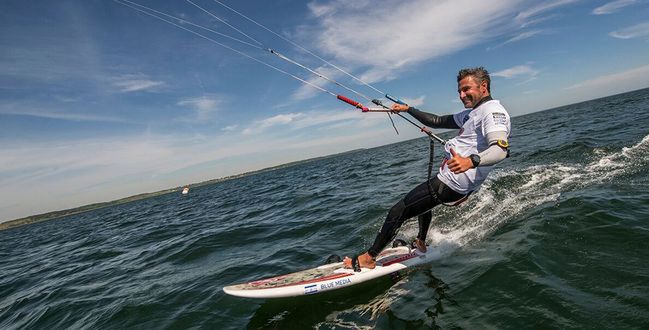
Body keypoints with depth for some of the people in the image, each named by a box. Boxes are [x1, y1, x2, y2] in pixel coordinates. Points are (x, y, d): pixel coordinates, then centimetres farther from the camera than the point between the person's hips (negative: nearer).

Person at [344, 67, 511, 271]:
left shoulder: (493, 111, -15)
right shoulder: (472, 113, 15)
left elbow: (501, 149, -31)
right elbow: (438, 121, 20)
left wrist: (471, 161, -51)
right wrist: (408, 109, 16)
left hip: (451, 183, -11)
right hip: (450, 178, 11)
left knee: (398, 212, -7)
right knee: (423, 200, 37)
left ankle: (369, 258, 5)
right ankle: (421, 243, 49)